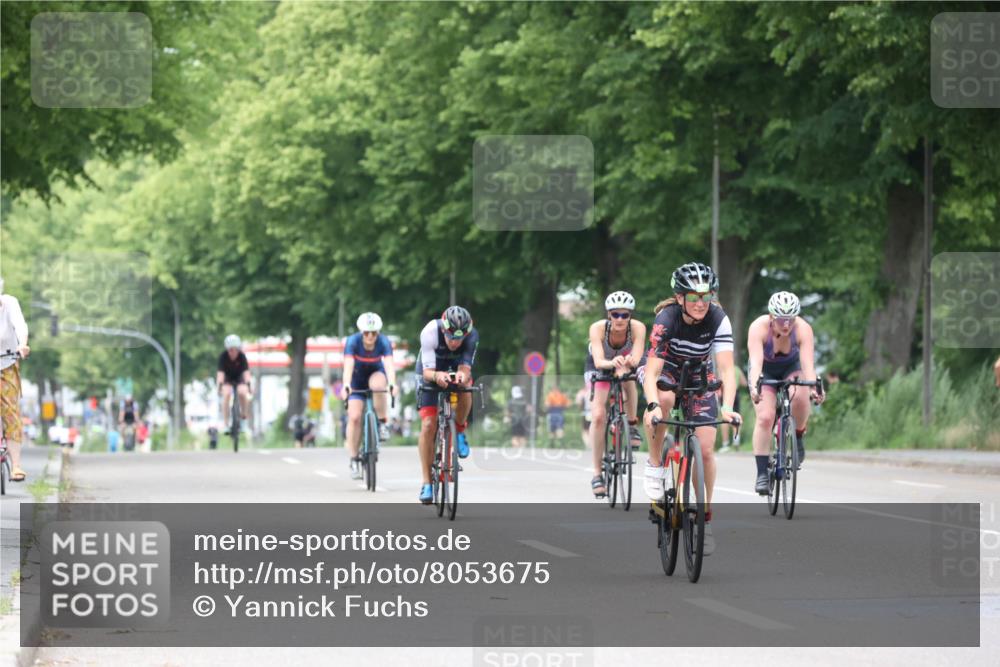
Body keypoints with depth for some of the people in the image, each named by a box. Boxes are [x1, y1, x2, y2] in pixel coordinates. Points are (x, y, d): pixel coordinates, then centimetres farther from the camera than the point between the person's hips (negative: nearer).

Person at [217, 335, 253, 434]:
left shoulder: (242, 356, -25)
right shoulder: (223, 356, -25)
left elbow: (246, 372, -35)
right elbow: (220, 372, -34)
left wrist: (248, 385, -48)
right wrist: (219, 386, -47)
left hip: (239, 377, 0)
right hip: (227, 378, 0)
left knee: (242, 392, -28)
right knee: (227, 394, -27)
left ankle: (244, 418, -7)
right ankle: (226, 425, -24)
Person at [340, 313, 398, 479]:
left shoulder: (383, 342, -27)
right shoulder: (353, 341, -28)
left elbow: (389, 363, -40)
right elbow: (348, 365, -39)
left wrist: (392, 384, -57)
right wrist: (346, 386, -55)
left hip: (376, 373, 0)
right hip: (357, 379, 0)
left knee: (378, 385, -37)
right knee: (354, 417, -14)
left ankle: (382, 425, -17)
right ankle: (354, 461, -4)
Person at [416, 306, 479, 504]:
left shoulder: (472, 335, -29)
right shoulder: (430, 332, -34)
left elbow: (465, 368, -32)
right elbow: (427, 372, -35)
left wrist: (462, 375, -56)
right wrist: (437, 376, -58)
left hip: (457, 370, 1)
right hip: (432, 373, -1)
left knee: (465, 391, -34)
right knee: (428, 425, -14)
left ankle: (460, 431, -5)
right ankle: (426, 482, -8)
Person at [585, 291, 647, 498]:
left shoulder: (638, 328, -33)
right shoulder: (598, 328, -35)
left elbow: (637, 358, -44)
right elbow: (599, 361, -46)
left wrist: (627, 363, -67)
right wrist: (612, 364, -68)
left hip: (624, 360, 2)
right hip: (599, 366, -2)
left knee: (628, 375, -33)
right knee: (598, 416, -16)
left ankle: (632, 425, -11)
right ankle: (597, 472, -6)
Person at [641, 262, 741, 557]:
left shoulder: (718, 319, -26)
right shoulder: (666, 319, -31)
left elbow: (726, 369, -31)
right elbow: (651, 372, -36)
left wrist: (727, 408, -47)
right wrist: (653, 407, -54)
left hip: (699, 376, 2)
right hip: (664, 369, -2)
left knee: (706, 450, -10)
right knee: (664, 398, -39)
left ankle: (705, 519, 6)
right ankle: (654, 464, -18)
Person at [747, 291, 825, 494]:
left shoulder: (803, 329, -28)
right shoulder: (759, 328, -32)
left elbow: (808, 362, -37)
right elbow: (756, 362, -42)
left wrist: (813, 388, -55)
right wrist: (755, 387, -60)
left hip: (791, 368, 1)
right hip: (765, 371, -1)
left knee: (800, 397, -31)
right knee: (765, 417, -20)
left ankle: (798, 437, -3)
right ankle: (761, 473, -14)